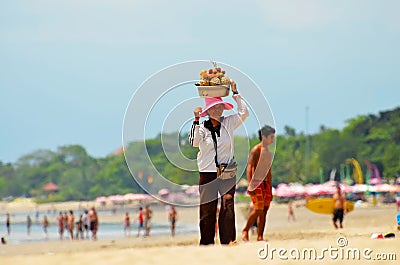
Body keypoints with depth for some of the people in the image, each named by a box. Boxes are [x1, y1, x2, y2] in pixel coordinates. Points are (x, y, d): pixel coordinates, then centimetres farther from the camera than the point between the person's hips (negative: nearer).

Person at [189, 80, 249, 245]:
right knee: (207, 208, 2)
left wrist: (235, 93, -2)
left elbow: (244, 113, -3)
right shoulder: (201, 127, 2)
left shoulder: (228, 123, 6)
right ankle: (206, 241, 8)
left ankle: (228, 240, -11)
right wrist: (196, 120, -17)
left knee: (227, 204, -10)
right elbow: (194, 142, -14)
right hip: (207, 173, -1)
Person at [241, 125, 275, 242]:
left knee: (264, 211, 2)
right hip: (256, 183, -8)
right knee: (258, 210, -14)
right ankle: (245, 231, 2)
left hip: (266, 184, 8)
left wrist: (270, 189, 21)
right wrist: (250, 185, -23)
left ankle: (260, 236, 3)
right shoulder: (256, 150, -6)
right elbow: (249, 168, -13)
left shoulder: (268, 153, 18)